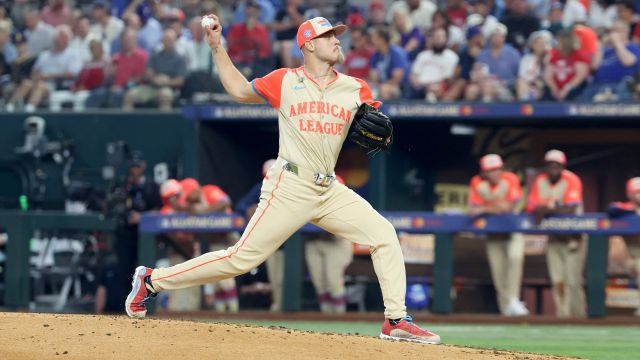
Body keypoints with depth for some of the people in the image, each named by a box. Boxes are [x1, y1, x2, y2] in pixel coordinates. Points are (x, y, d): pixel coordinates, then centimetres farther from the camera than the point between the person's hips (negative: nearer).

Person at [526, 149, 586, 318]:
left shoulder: (571, 181, -14)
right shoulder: (540, 181, 1)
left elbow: (571, 209, -25)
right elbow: (531, 207, -4)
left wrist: (548, 210, -31)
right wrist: (541, 211, -25)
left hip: (572, 238, -5)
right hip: (553, 238, 5)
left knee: (573, 282, -10)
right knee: (557, 281, 4)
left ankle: (579, 318, -3)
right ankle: (562, 316, 11)